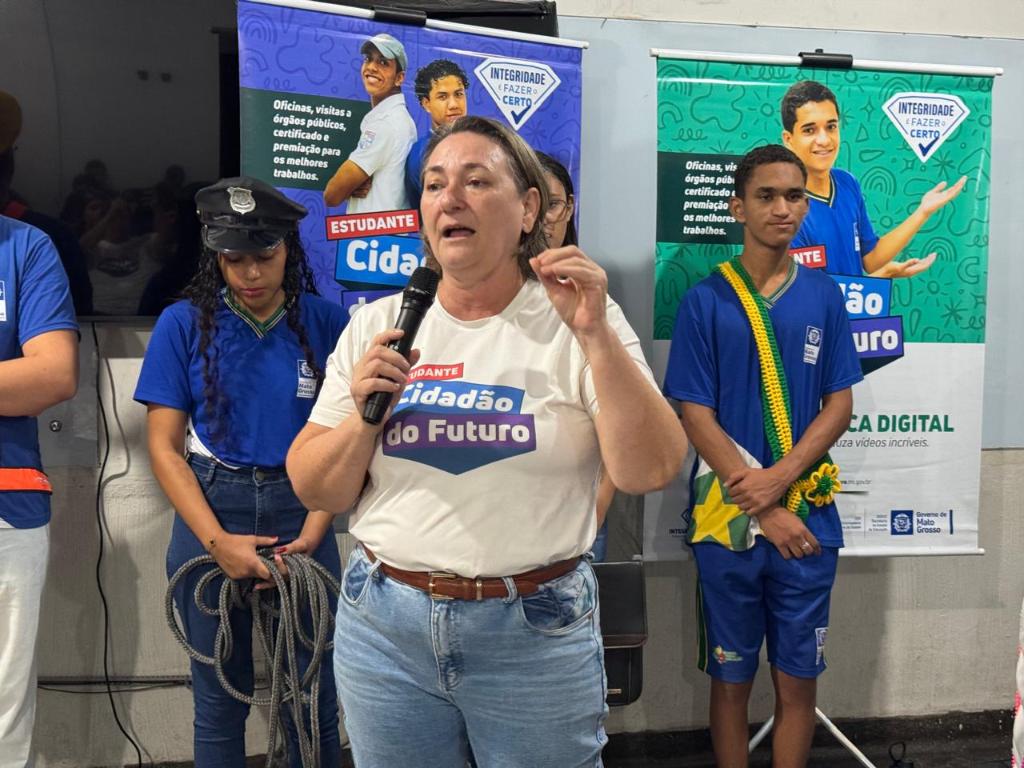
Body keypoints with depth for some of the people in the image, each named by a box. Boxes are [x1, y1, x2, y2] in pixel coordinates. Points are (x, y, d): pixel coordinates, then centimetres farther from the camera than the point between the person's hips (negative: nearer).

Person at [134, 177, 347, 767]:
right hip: (212, 512, 1)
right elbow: (164, 446, -2)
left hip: (301, 512, 0)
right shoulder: (184, 324, -1)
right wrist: (217, 540, -12)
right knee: (221, 698, 12)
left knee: (314, 695, 7)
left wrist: (311, 537, -13)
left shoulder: (326, 322, -2)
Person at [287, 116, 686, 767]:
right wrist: (362, 417, -14)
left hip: (537, 630, -2)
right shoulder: (376, 327, 2)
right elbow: (318, 493, 4)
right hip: (385, 626, 3)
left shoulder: (579, 323, -5)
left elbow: (650, 471, -14)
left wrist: (596, 335, -22)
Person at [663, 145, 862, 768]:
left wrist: (780, 478, -12)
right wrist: (761, 509, -11)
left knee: (797, 680, 11)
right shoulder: (706, 300, -3)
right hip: (728, 517, -2)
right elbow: (696, 416, -6)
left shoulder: (824, 296, 5)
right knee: (732, 678, 11)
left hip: (808, 517, 2)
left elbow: (840, 405, 3)